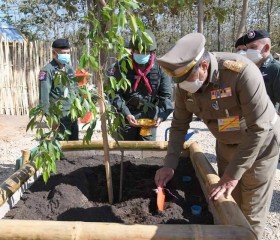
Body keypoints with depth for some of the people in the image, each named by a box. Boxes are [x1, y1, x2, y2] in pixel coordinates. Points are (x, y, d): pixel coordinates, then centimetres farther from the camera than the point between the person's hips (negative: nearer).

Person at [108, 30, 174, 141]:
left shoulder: (160, 69, -4)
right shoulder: (122, 66, -8)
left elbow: (166, 95, -4)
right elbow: (114, 93, -10)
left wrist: (161, 115, -21)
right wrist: (126, 114, -22)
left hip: (150, 116, 1)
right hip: (127, 116, -1)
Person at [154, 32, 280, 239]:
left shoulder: (242, 72, -34)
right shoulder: (185, 84, -15)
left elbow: (258, 129, -32)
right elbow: (179, 125, -5)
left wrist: (233, 174, -29)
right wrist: (170, 164, -14)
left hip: (261, 141, -5)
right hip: (226, 143, 5)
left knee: (251, 212, 5)